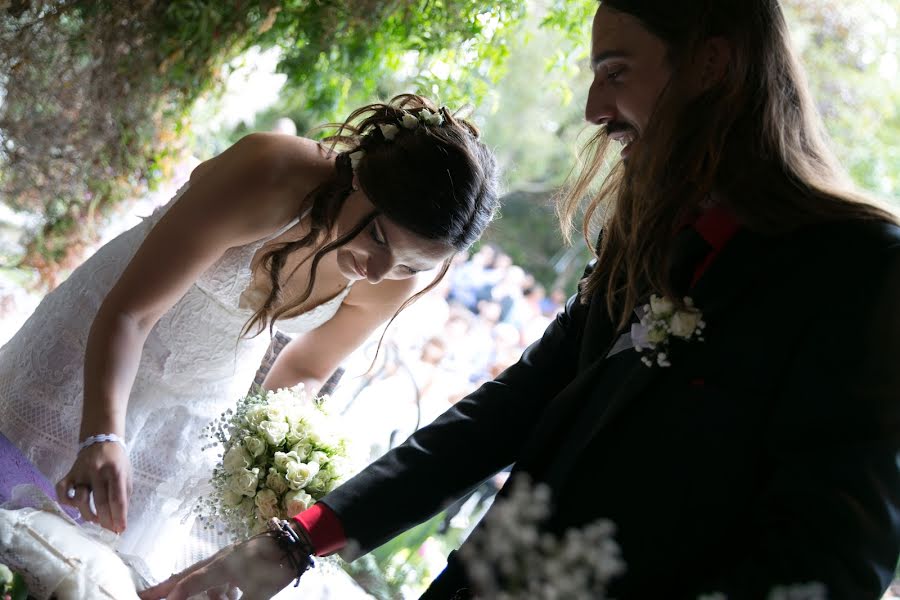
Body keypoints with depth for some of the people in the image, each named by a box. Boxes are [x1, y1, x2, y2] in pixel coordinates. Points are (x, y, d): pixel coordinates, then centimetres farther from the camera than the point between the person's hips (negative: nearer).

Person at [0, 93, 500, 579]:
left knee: (123, 545, 15)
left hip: (205, 394, 3)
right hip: (103, 351, -3)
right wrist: (102, 437, -48)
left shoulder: (396, 284, -22)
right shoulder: (268, 176, -36)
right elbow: (126, 313, -35)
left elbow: (304, 368, -3)